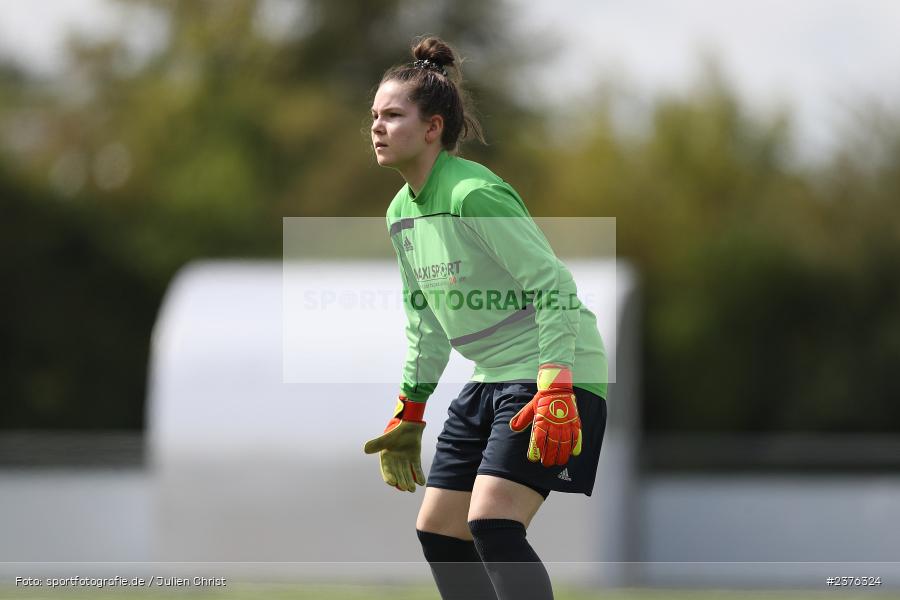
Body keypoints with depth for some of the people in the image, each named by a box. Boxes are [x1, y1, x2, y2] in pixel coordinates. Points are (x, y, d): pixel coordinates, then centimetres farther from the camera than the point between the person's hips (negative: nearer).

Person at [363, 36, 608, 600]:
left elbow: (555, 287, -21)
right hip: (492, 380, 10)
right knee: (438, 531, 9)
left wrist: (554, 390, -28)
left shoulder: (473, 195, -19)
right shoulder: (402, 213, 10)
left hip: (557, 374, -10)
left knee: (492, 525, -23)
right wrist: (409, 414, 24)